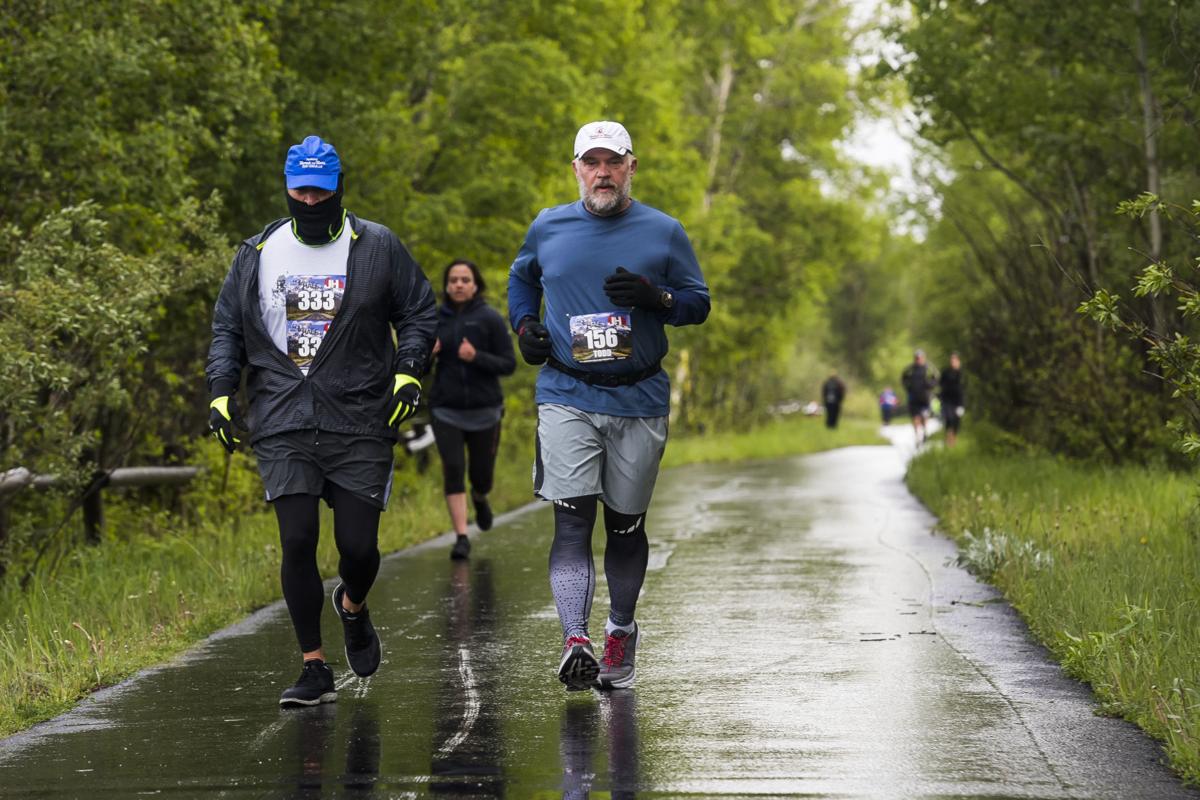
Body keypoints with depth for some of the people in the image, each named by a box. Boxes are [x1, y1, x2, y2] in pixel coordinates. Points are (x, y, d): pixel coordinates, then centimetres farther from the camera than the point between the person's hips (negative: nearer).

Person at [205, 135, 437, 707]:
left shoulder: (377, 248, 5)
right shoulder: (257, 253, 10)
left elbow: (419, 312, 11)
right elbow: (227, 327, 17)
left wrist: (408, 370, -6)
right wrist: (221, 391, 4)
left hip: (359, 423, -1)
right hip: (282, 427, 1)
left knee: (358, 546, -3)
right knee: (297, 541, -9)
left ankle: (352, 606, 34)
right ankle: (314, 670, 2)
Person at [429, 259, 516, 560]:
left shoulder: (491, 319, -6)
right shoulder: (435, 319, 2)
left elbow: (509, 364, -8)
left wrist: (476, 357, -23)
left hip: (484, 410, -1)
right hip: (446, 411, 1)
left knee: (481, 475, 9)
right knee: (452, 470, -12)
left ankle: (480, 498, 47)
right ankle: (461, 538, -8)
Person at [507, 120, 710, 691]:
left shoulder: (663, 233, 3)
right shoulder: (548, 228, 7)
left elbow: (699, 302, 7)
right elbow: (522, 277, 26)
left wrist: (656, 297, -13)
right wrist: (524, 324, 8)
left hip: (639, 401, 0)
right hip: (566, 397, 0)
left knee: (626, 523, 10)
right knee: (572, 520, -13)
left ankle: (620, 631, 29)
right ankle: (574, 641, -20)